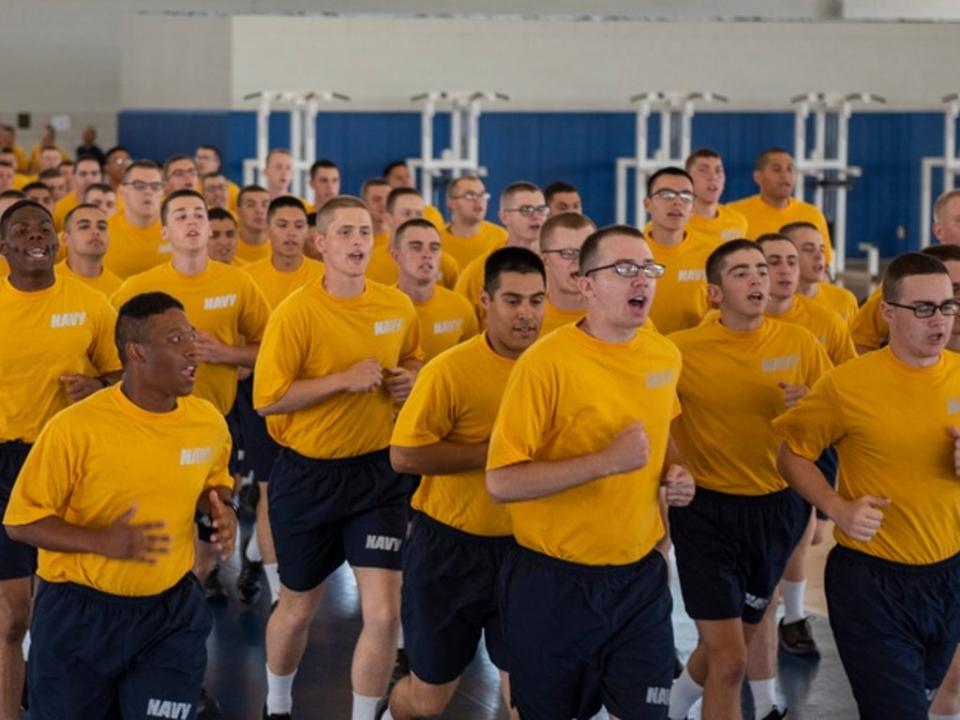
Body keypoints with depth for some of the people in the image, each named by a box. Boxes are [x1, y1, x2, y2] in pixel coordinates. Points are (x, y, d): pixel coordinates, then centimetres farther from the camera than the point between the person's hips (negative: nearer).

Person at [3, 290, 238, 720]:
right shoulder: (75, 428, -19)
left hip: (172, 611, 3)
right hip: (79, 614, -3)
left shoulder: (209, 422, -3)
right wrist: (102, 542, -28)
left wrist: (221, 509, -5)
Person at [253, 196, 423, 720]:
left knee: (383, 613, -7)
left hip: (378, 471, 3)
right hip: (308, 475, -3)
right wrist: (344, 379, -25)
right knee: (298, 607, 15)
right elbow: (266, 399, -19)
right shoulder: (295, 313, -15)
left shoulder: (399, 307, 0)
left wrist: (411, 380, -3)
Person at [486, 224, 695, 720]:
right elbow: (502, 482, -22)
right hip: (553, 582, -5)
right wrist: (607, 462, -28)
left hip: (641, 576, 5)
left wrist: (674, 472, 3)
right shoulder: (546, 363, -18)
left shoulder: (665, 356, 2)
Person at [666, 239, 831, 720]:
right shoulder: (681, 350, -11)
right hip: (707, 511, -4)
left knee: (735, 640, 20)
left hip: (778, 508, 4)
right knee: (729, 661, -9)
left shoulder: (800, 343, -2)